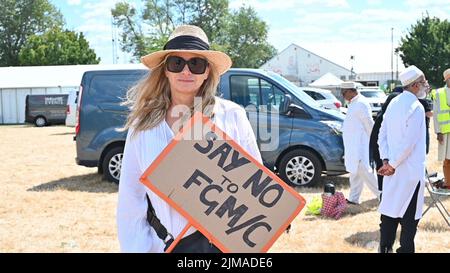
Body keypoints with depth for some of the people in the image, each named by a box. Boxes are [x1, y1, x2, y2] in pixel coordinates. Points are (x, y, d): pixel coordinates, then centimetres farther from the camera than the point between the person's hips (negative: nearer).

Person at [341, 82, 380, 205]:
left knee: (364, 171, -8)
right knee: (354, 171, 13)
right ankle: (353, 199, 21)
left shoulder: (361, 104, -17)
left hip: (360, 145, -10)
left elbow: (369, 124, -17)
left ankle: (382, 195, 2)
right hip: (353, 145, 10)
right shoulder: (354, 103, 14)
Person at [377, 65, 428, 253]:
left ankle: (385, 248, 20)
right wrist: (392, 165, -13)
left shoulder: (394, 103, 8)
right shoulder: (416, 107, -16)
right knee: (409, 215, 2)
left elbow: (382, 135, 8)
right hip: (411, 171, -8)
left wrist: (386, 160, 3)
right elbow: (408, 143, -21)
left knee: (390, 209, 13)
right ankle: (405, 249, 9)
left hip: (393, 169, 8)